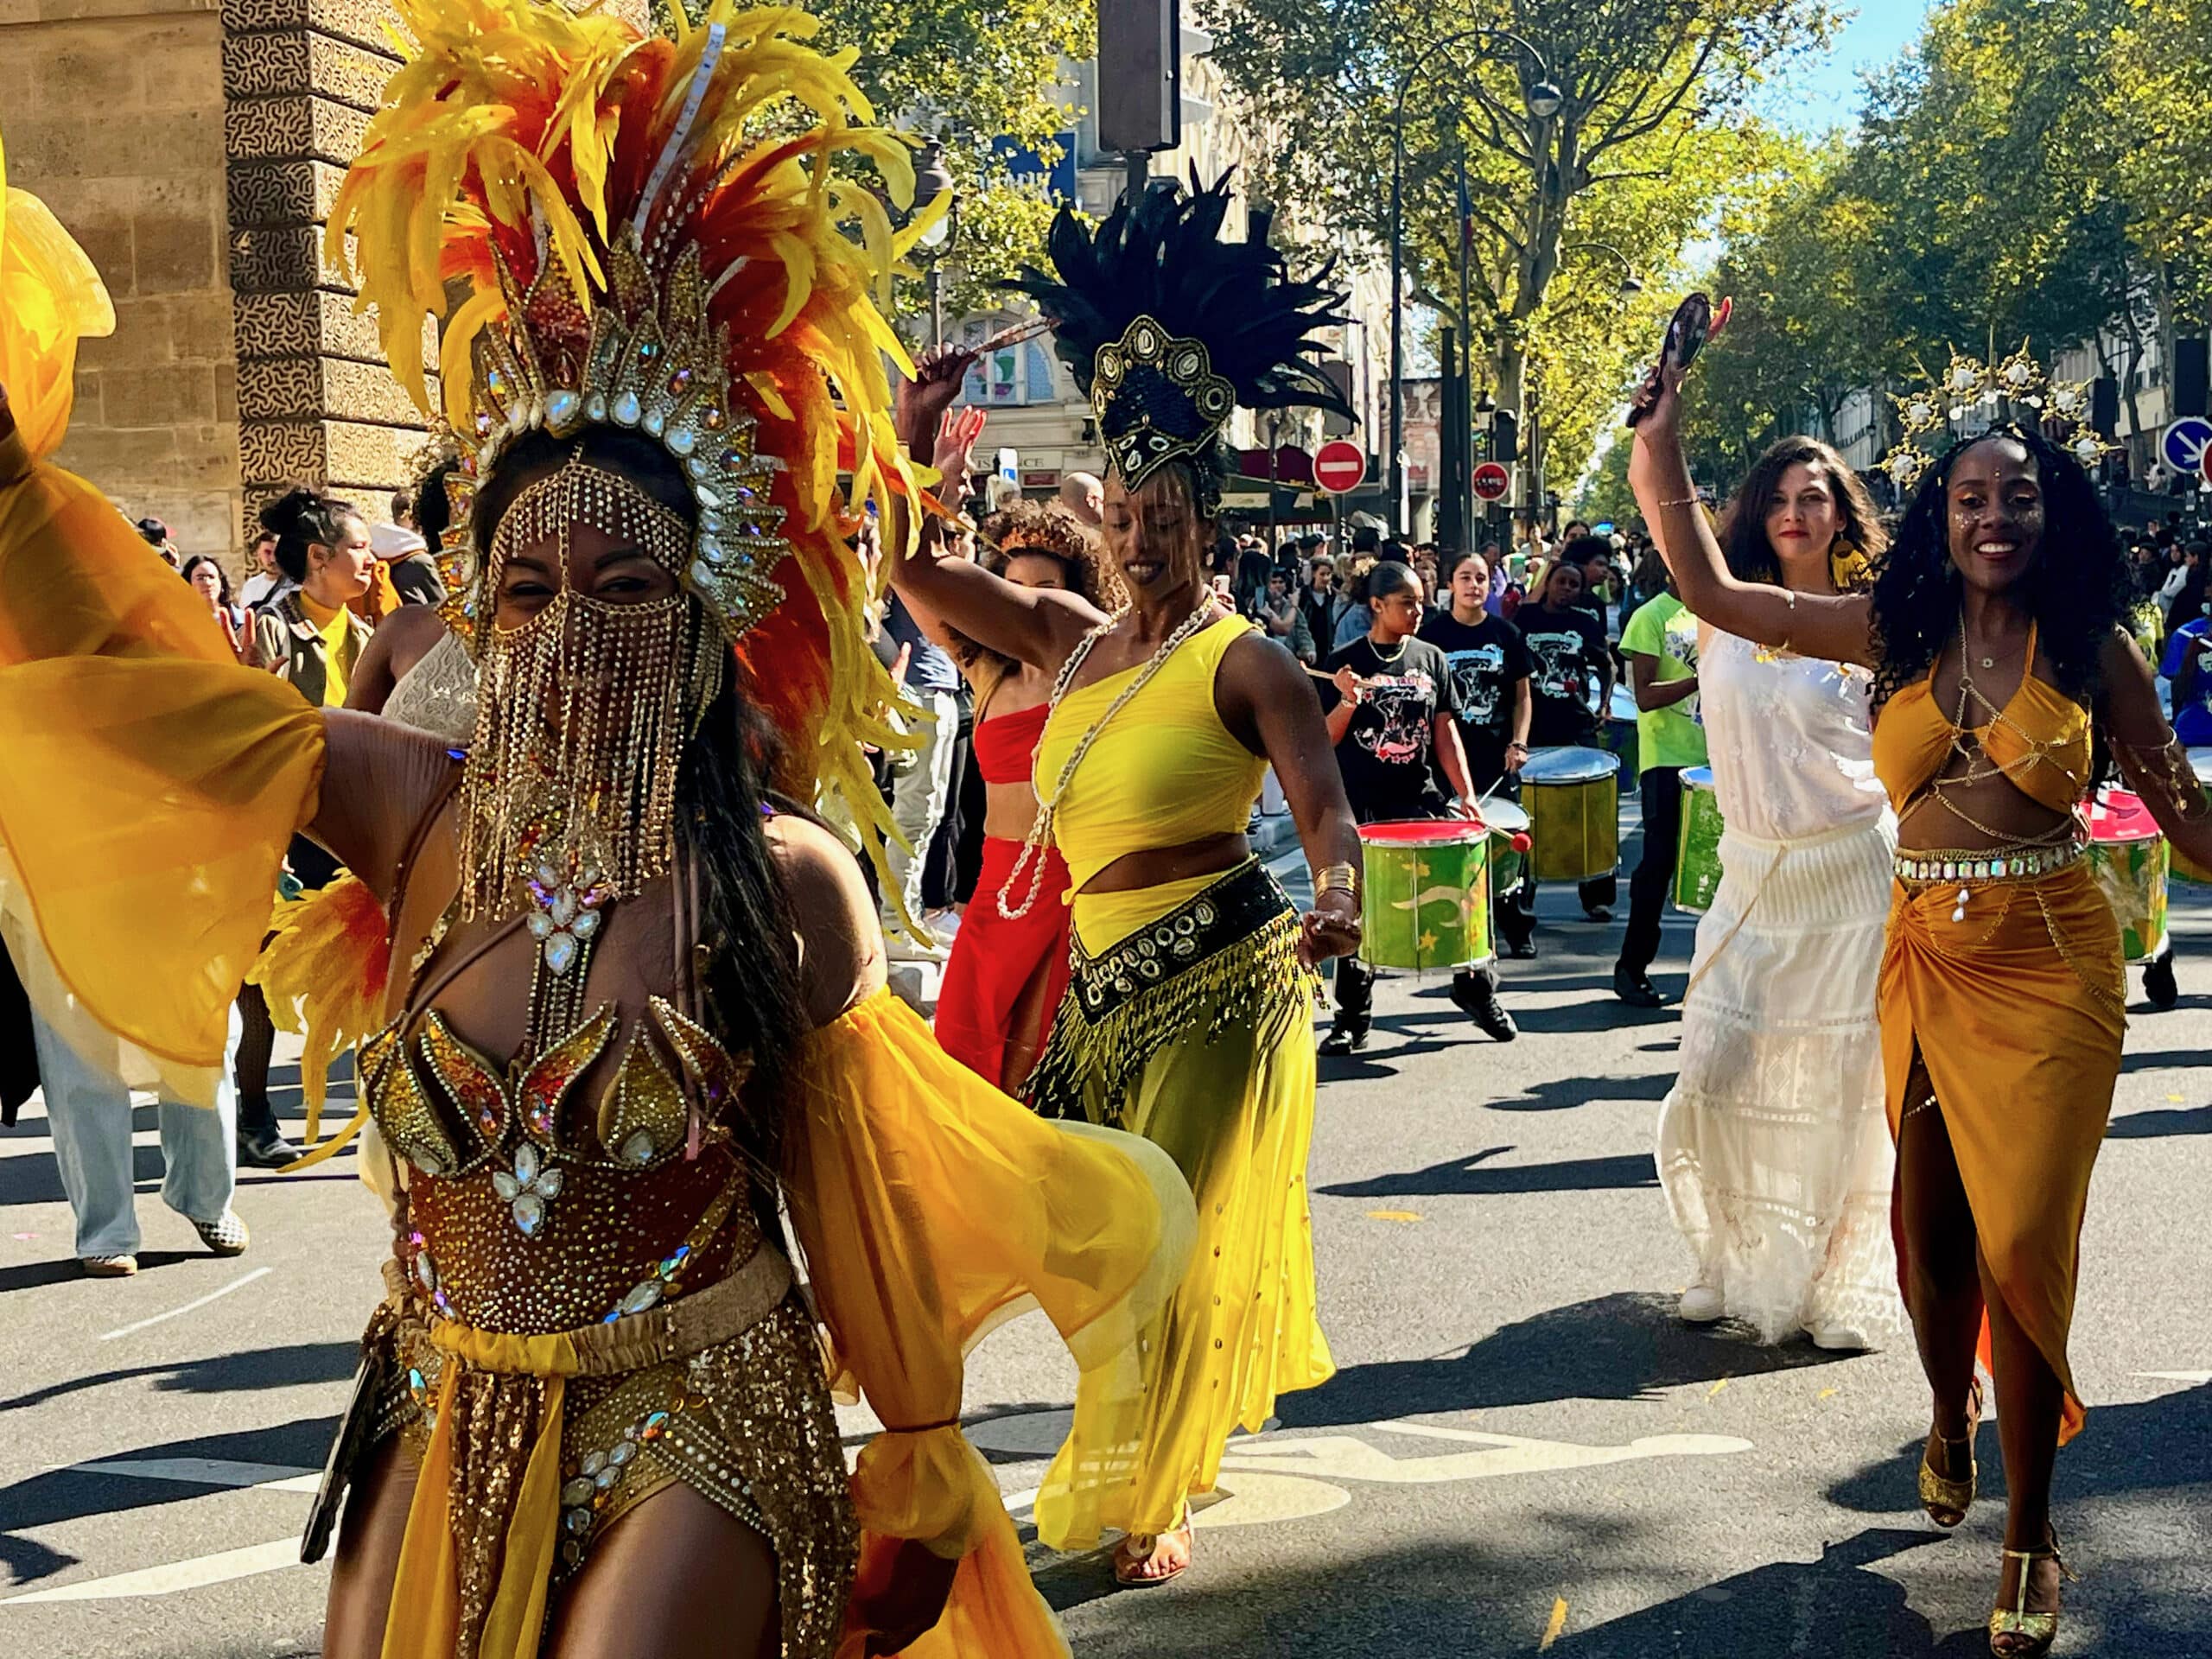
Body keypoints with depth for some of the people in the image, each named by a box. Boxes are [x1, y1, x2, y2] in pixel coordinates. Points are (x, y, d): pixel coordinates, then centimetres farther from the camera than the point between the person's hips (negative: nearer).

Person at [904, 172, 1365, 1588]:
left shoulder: (1245, 662, -9)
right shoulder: (1071, 640, 9)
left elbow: (1326, 806, -19)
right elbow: (912, 567, 12)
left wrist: (1340, 899, -40)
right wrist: (916, 434, 1)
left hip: (1218, 974, -6)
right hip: (1105, 977, 6)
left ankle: (1151, 1500, 20)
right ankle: (1164, 1454, 40)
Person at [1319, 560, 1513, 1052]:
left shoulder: (1430, 659, 6)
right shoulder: (1346, 663, -2)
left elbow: (1445, 733, 5)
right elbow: (1324, 740, -2)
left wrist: (1466, 796, -4)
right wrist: (1348, 701, -21)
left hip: (1420, 799, 2)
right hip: (1361, 808, -2)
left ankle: (1476, 989, 19)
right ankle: (1352, 1021, 15)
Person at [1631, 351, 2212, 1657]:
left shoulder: (2095, 645, -1)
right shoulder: (1897, 631, 2)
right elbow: (1713, 592, 1)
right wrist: (1662, 457, -5)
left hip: (2054, 963, -2)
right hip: (1927, 961, 2)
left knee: (2022, 1241, -4)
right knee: (1930, 1228, 13)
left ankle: (2032, 1537, 12)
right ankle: (1952, 1419, 44)